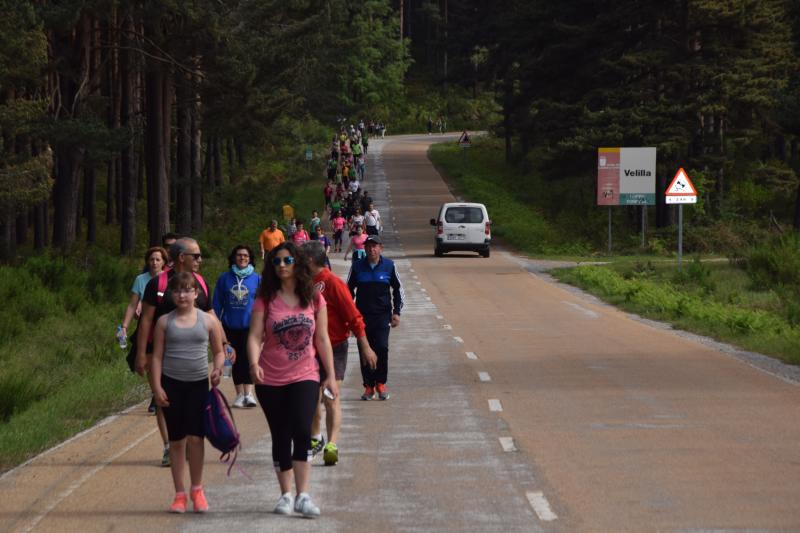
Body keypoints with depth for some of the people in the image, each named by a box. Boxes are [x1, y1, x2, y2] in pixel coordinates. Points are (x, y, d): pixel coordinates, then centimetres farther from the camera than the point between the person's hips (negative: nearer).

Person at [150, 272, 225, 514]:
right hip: (172, 384, 1)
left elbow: (219, 351, 10)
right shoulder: (164, 322, 3)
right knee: (176, 439, 5)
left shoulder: (208, 320, 3)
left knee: (195, 437, -9)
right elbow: (157, 356, 3)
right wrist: (157, 387, -5)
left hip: (198, 383, -1)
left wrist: (218, 369, -10)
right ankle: (179, 494, 12)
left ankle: (197, 489, 7)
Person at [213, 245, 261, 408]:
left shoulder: (257, 279, 0)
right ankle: (240, 394, 17)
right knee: (236, 360, 9)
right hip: (230, 326, 2)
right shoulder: (224, 278, 3)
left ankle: (248, 393, -18)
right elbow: (216, 303, 6)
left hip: (250, 326, -2)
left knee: (247, 357, -14)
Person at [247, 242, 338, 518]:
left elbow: (322, 339, 7)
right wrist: (254, 363, -27)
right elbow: (255, 336, -9)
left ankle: (303, 496, -18)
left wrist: (331, 375, 6)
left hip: (305, 377, -1)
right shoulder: (266, 299, -1)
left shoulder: (314, 299, 2)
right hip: (271, 381, 1)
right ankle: (286, 495, 19)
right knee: (281, 438, 7)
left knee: (302, 431, -17)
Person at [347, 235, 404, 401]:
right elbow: (349, 289, 11)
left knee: (382, 348, -13)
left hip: (382, 314, -1)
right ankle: (369, 386, 10)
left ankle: (381, 383, 4)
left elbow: (398, 289, 11)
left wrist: (396, 312, 4)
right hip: (362, 315, 1)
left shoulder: (389, 266, 2)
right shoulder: (357, 266, 3)